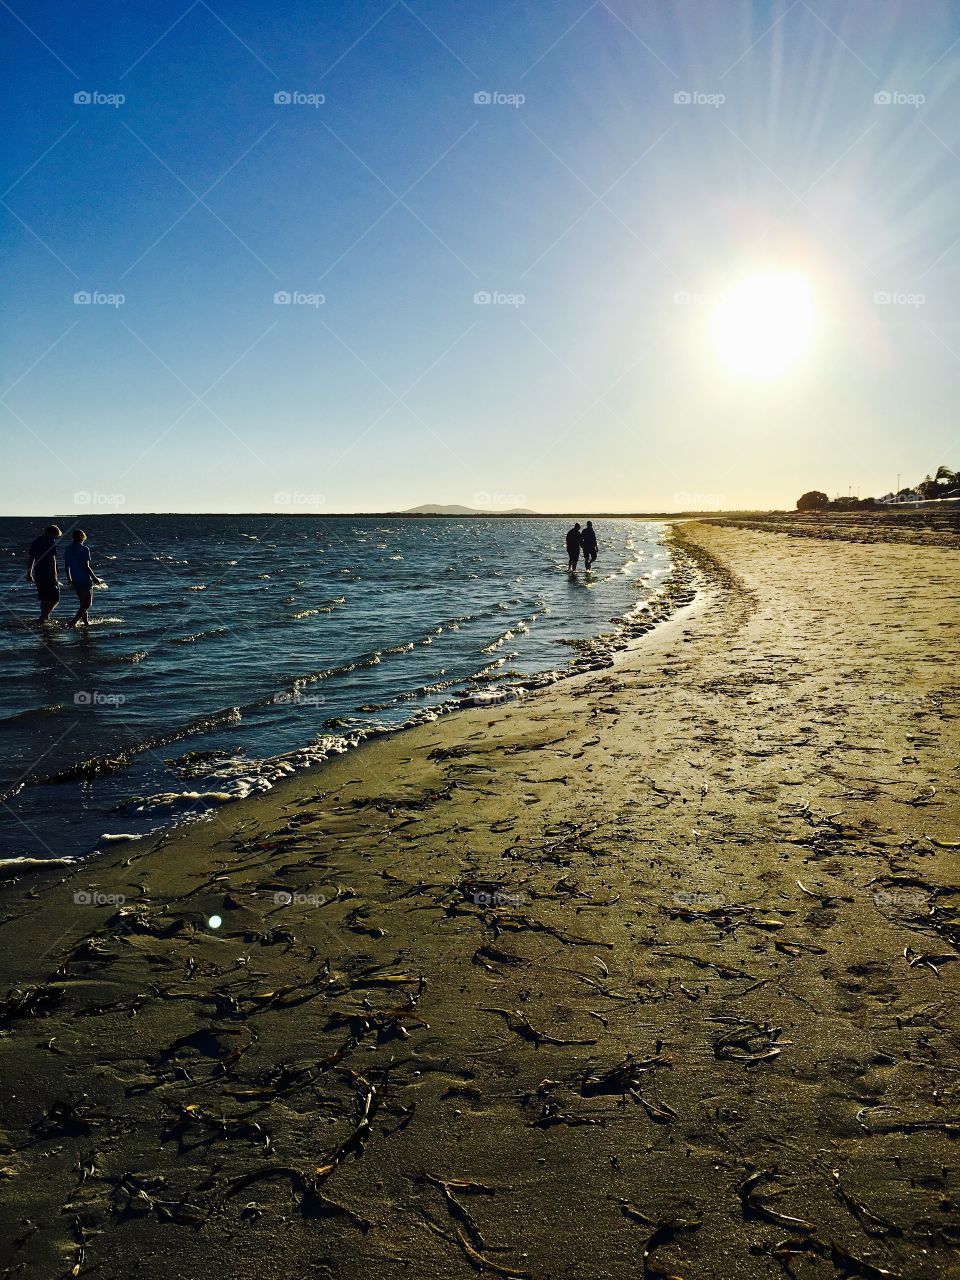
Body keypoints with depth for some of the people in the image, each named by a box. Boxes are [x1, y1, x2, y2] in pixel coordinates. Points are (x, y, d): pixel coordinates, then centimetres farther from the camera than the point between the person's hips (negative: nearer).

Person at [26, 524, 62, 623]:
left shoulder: (35, 541, 14)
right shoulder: (51, 542, -9)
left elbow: (30, 558, 18)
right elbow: (52, 559, -16)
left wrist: (29, 574, 25)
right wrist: (54, 576, -17)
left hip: (38, 575, 7)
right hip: (48, 574, -7)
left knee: (44, 599, 17)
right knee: (54, 599, -1)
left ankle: (43, 618, 20)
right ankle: (43, 617, -15)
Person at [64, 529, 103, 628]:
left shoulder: (68, 550, 8)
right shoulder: (84, 549, -12)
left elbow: (67, 566, 12)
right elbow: (86, 567, -16)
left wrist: (69, 579, 23)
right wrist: (95, 578, -8)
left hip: (75, 580, 7)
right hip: (85, 579, -7)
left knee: (82, 603, 18)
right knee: (87, 604, -2)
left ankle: (86, 622, 20)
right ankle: (74, 621, -14)